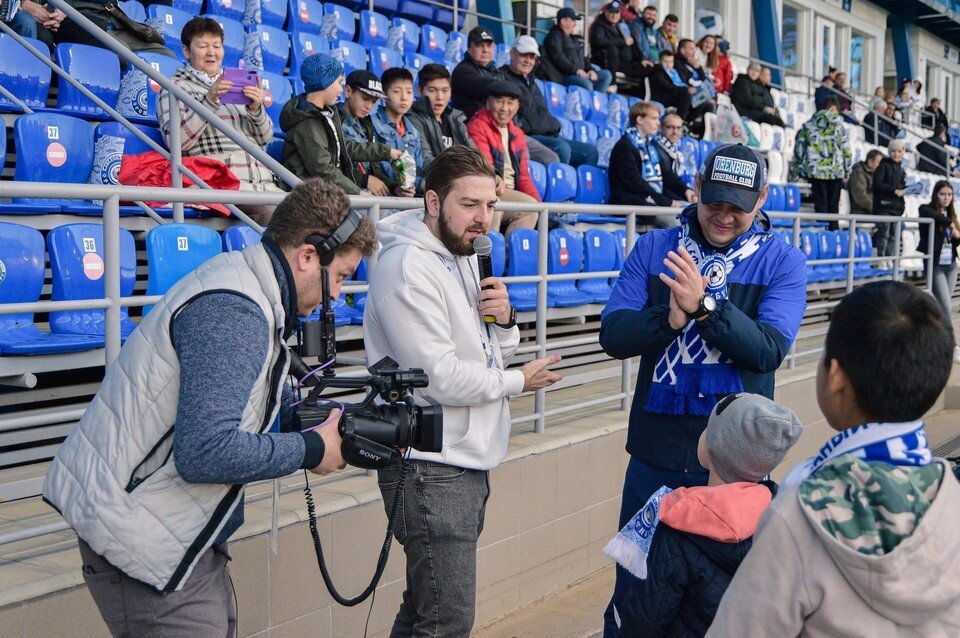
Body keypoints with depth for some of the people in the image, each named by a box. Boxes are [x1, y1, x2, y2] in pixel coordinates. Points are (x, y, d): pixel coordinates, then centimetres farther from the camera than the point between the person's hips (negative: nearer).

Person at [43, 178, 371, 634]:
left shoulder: (242, 278, 8)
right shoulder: (230, 312, -24)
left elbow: (269, 402, 19)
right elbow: (205, 452, -30)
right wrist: (310, 451, -16)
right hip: (141, 540, -10)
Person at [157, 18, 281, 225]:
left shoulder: (236, 84, 27)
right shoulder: (176, 87, 11)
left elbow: (265, 137, 21)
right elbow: (175, 140, -6)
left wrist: (256, 110, -1)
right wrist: (209, 101, -13)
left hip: (263, 181, 6)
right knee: (273, 210, -29)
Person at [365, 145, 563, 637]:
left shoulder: (462, 257, 14)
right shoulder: (407, 268, -16)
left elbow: (494, 355, 18)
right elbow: (441, 379, -22)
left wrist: (504, 320, -4)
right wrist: (517, 382, -8)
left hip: (469, 462, 9)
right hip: (432, 471, -9)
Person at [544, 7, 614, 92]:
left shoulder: (571, 38, 29)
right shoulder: (554, 36, -3)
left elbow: (582, 58, 28)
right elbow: (558, 57, -19)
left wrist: (590, 69, 7)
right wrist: (575, 70, -26)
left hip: (580, 73, 10)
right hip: (563, 75, -10)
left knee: (606, 75, 2)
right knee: (586, 84, -35)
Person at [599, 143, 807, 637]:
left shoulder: (782, 262, -3)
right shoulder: (653, 248, 2)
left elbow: (769, 351, -16)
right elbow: (612, 335, -6)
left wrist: (705, 305, -29)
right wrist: (670, 319, -23)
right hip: (655, 452, 1)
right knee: (633, 583, 13)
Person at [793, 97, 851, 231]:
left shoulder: (808, 124, 4)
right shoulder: (838, 125, -1)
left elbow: (799, 148, 4)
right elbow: (846, 149, -1)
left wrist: (800, 168, 11)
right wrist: (847, 170, 9)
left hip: (815, 171, 1)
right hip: (835, 171, -1)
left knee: (820, 205, 2)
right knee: (833, 206, 8)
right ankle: (833, 231, 8)